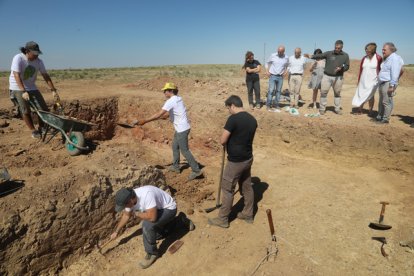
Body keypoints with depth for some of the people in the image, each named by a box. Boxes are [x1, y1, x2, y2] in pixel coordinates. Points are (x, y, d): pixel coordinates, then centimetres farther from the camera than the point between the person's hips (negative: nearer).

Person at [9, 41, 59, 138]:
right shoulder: (18, 58, -19)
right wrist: (23, 91, -34)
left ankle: (41, 129, 15)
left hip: (31, 88, 5)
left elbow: (46, 76, 0)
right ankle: (33, 131, 5)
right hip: (18, 88, -5)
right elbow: (17, 76, -26)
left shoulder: (38, 61, -5)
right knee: (25, 110, -11)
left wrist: (53, 90, -5)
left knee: (44, 109, -3)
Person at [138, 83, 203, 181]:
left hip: (182, 129, -10)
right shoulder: (177, 99, 11)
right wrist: (161, 117, 22)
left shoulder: (171, 101, -19)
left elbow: (159, 114, -24)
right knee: (175, 147, 21)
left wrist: (145, 121, -20)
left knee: (184, 150, -1)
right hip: (181, 128, 10)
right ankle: (176, 166, 34)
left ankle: (196, 170, 7)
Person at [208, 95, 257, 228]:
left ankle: (222, 219, 18)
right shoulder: (252, 119, 5)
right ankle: (248, 214, 34)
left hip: (235, 161, -8)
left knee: (227, 189, 5)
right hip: (248, 158, 8)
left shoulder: (233, 119, -20)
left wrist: (227, 142, 5)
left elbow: (222, 141, -17)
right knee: (247, 187, 19)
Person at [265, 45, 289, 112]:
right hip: (272, 76, -2)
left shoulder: (286, 58, 3)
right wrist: (267, 71, -2)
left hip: (280, 77, 3)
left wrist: (286, 71, 1)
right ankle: (268, 105, -4)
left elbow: (287, 66, 18)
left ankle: (277, 105, 16)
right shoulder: (272, 55, -2)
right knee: (271, 90, -10)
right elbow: (267, 63, 9)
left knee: (278, 91, 7)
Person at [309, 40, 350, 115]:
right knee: (323, 92, -4)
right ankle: (322, 109, 5)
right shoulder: (329, 53, 1)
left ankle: (337, 109, 20)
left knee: (337, 94, 9)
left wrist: (341, 68, -14)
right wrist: (311, 56, -26)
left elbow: (347, 66, 7)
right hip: (327, 76, -1)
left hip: (338, 77, 1)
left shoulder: (345, 56, 6)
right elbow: (320, 55, -10)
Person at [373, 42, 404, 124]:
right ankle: (379, 117, 25)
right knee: (381, 102, 16)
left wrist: (392, 85, -22)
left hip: (388, 83, -10)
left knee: (387, 102, -5)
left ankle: (385, 119, 1)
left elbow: (394, 73, -19)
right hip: (382, 83, 10)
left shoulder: (394, 58, -13)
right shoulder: (387, 58, 16)